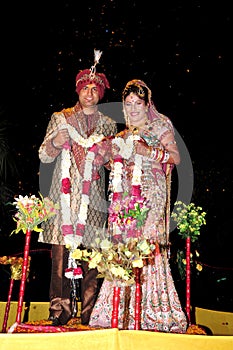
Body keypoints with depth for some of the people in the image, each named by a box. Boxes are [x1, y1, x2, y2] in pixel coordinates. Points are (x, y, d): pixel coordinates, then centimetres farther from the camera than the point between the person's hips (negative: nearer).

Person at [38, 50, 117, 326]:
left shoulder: (108, 124, 17)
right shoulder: (60, 118, 14)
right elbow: (43, 156, 10)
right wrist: (56, 142, -10)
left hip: (93, 197, 1)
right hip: (63, 194, 0)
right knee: (60, 254, -5)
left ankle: (88, 314, 4)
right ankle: (59, 312, 3)